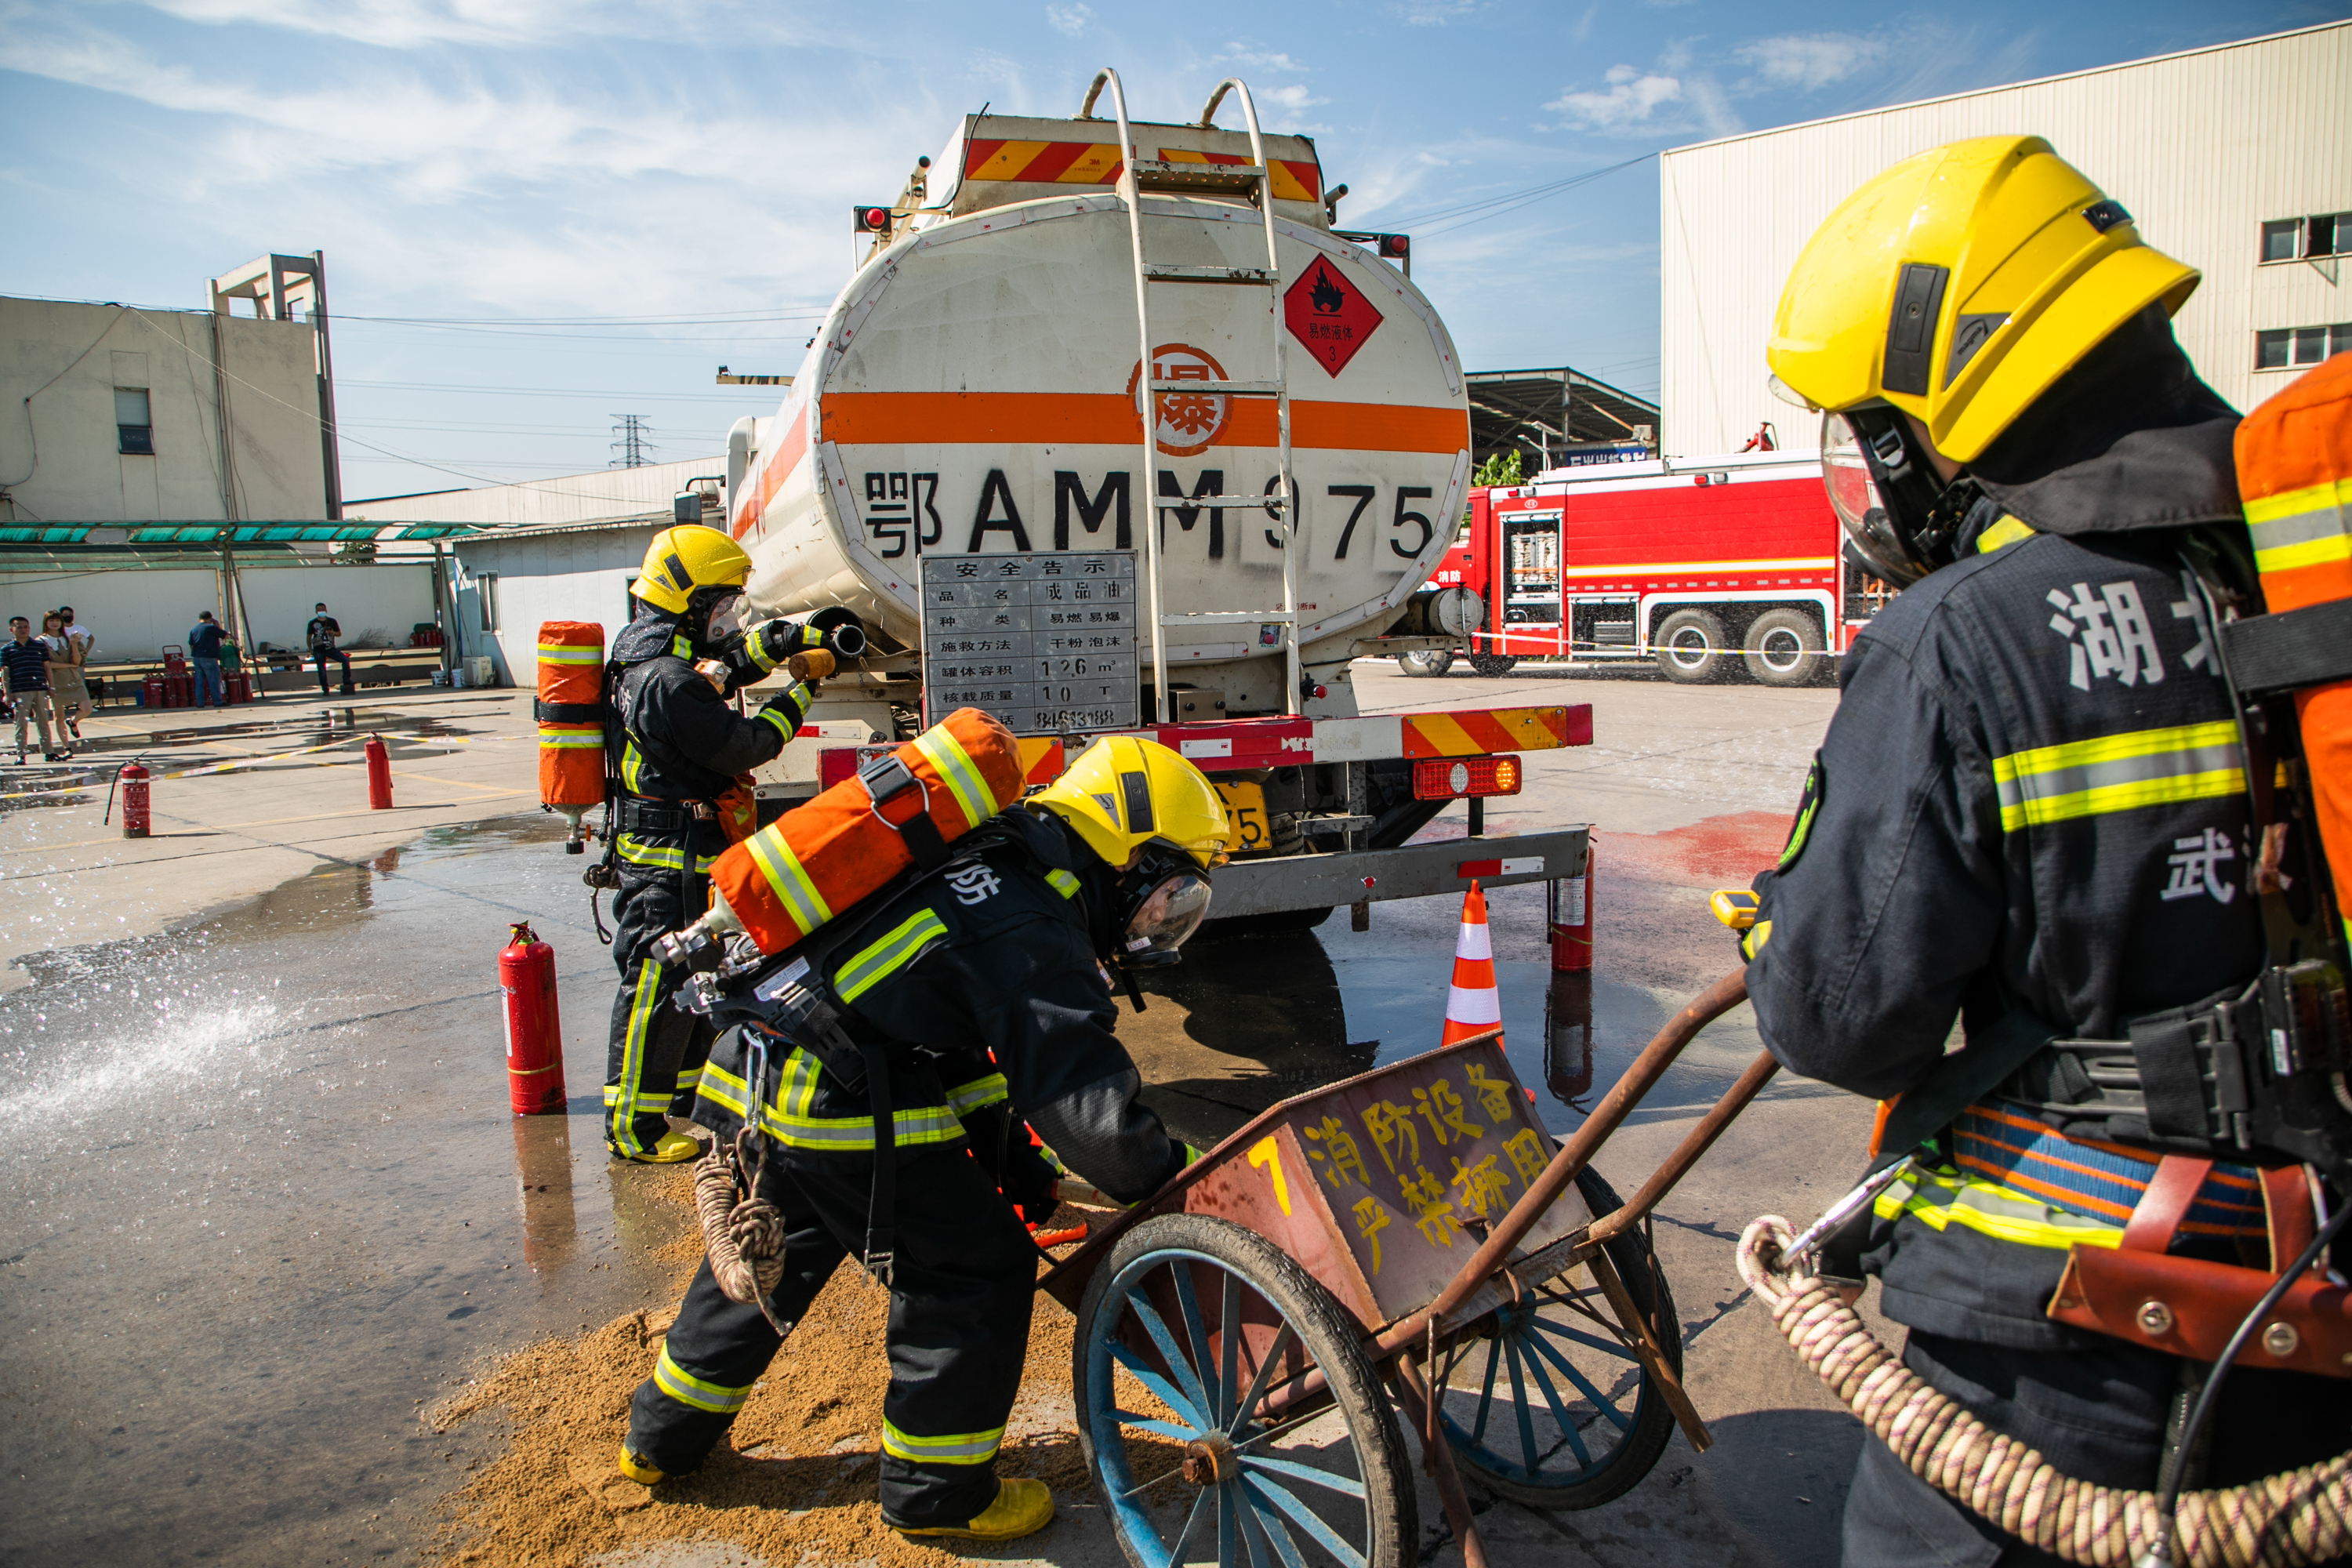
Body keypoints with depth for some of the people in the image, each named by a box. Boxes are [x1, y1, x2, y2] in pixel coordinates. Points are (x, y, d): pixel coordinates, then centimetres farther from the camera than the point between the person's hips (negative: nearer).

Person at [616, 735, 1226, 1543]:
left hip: (757, 1075, 10)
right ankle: (938, 1490, 20)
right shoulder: (1031, 933, -15)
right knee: (973, 1268, 5)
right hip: (845, 1111, -10)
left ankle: (665, 1434, 47)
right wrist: (1178, 1184, -4)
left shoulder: (983, 873, 16)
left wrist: (1013, 1162, 24)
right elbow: (1089, 1102, -20)